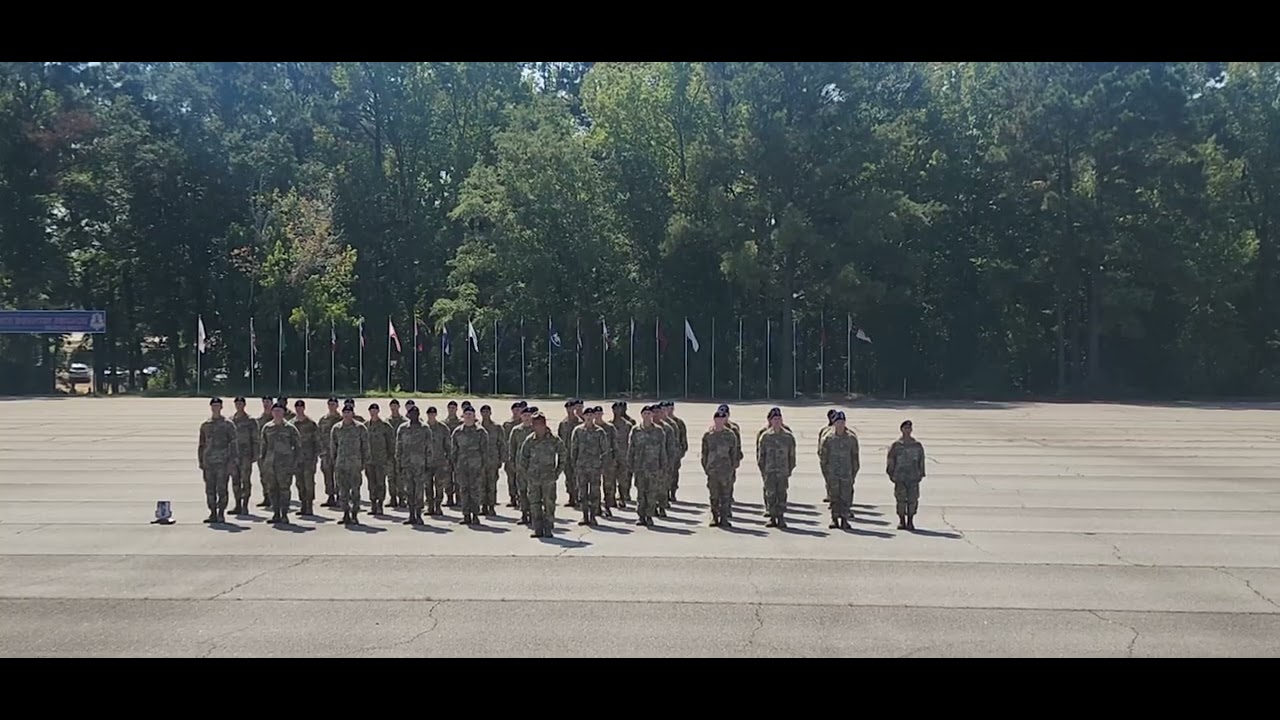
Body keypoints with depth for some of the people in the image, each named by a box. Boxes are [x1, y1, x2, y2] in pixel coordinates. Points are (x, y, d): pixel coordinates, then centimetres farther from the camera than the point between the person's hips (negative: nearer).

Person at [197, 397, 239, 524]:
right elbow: (201, 445, 19)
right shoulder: (205, 425, 13)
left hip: (223, 462, -4)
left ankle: (221, 514, 3)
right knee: (210, 490, 4)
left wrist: (233, 462, -8)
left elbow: (234, 443, -2)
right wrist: (201, 462, 13)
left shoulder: (228, 424, 1)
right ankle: (213, 514, 11)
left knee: (222, 489, -4)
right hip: (209, 463, 4)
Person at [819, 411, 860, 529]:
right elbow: (823, 456, 4)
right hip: (832, 473, 0)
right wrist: (825, 473, 0)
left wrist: (854, 473, 6)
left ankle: (844, 519, 5)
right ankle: (834, 519, 9)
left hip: (846, 473, 1)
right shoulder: (828, 438, 1)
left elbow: (854, 457, 9)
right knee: (834, 496, 3)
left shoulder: (851, 438, 4)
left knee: (846, 496, -1)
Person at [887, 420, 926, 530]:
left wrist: (921, 474, 8)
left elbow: (921, 461, 13)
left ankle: (910, 522, 8)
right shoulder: (896, 445, 5)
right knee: (901, 500, -2)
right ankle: (901, 521, 7)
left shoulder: (917, 445, 10)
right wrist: (891, 474, 2)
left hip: (913, 477, 1)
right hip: (900, 477, -1)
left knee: (912, 499, -2)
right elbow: (891, 461, 7)